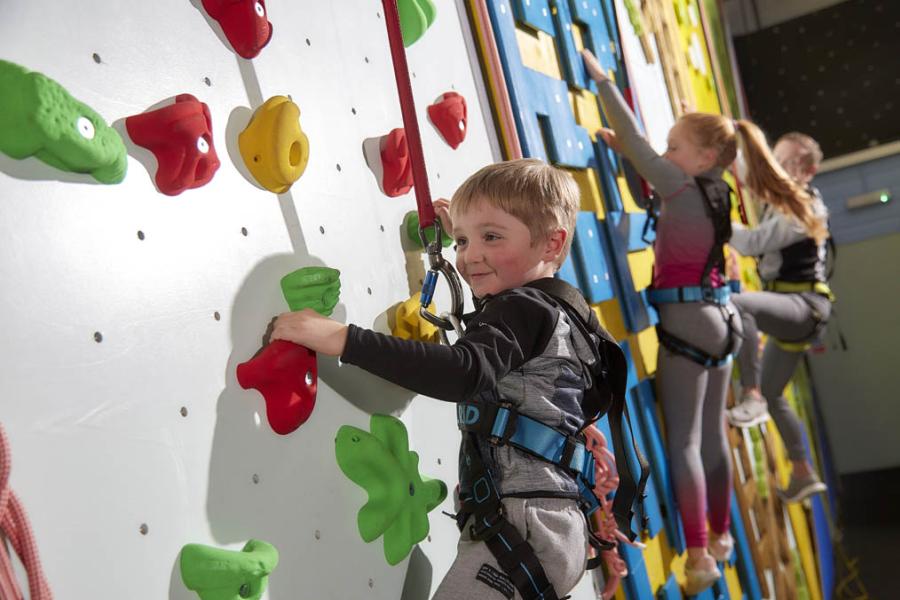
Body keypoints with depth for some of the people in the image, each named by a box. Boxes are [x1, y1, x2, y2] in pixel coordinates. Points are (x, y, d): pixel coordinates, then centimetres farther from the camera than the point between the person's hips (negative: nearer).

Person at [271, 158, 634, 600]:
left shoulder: (520, 310, -13)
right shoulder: (559, 310, 16)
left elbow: (464, 371, -34)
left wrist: (342, 338, -38)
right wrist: (461, 230, 43)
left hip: (523, 527, -11)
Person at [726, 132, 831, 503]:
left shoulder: (802, 211, -15)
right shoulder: (781, 200, 12)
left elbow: (753, 242, -27)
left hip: (805, 306, -10)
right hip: (793, 309, 10)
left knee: (738, 304, -39)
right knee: (772, 395, 17)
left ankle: (752, 397, -34)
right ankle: (803, 475, 30)